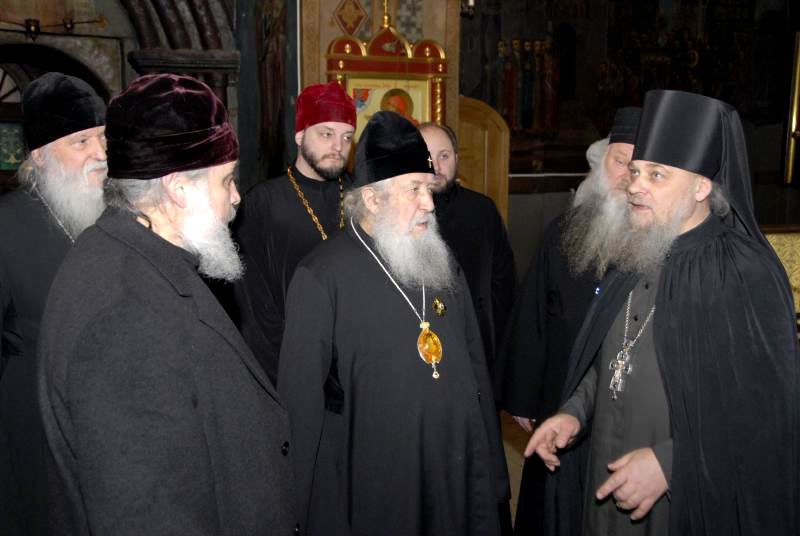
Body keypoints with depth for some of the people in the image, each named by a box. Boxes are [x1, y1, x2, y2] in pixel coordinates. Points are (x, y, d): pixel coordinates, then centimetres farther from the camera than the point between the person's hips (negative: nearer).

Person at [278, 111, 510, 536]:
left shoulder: (442, 264, 7)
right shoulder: (322, 278, -13)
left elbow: (475, 372, 12)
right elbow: (301, 404, -12)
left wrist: (491, 477, 12)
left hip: (456, 485, 6)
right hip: (369, 499, -5)